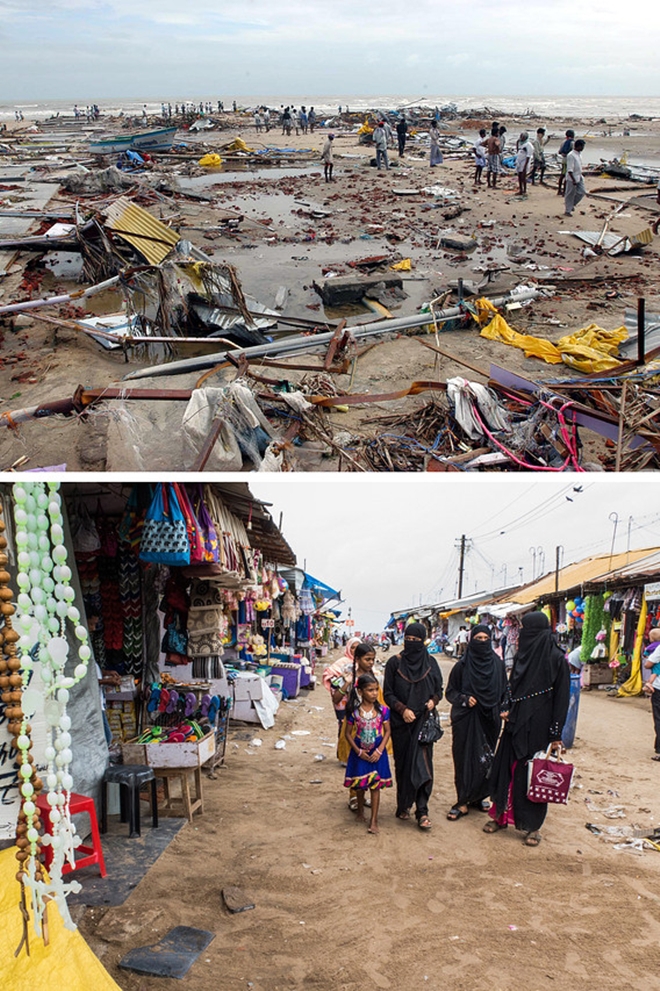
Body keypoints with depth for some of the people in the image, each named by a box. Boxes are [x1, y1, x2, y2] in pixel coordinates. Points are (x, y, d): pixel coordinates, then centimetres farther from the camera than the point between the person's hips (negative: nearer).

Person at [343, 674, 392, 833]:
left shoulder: (382, 710, -7)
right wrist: (358, 751, -10)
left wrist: (379, 750, -10)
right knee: (360, 784, 11)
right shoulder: (354, 711, -10)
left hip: (377, 752, 0)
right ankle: (360, 812, 36)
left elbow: (387, 731, -1)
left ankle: (374, 821, 6)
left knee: (375, 785, 0)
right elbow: (348, 733, -3)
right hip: (360, 752, 0)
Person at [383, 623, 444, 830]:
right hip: (401, 723, 0)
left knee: (422, 764, -7)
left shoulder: (430, 662, 4)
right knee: (403, 764, 6)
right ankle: (403, 806, 20)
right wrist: (403, 709, -15)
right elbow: (387, 693, -1)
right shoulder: (394, 663, -1)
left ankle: (422, 811, -5)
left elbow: (438, 689, 12)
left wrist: (433, 701, -9)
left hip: (423, 722, 0)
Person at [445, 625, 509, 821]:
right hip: (466, 720, -3)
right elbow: (450, 691, 1)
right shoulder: (462, 665, -3)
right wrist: (464, 699, -15)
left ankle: (478, 797, 24)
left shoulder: (498, 664, 4)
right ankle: (463, 802, 7)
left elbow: (505, 690, 13)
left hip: (489, 720, 3)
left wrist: (504, 709, -1)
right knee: (465, 759, -1)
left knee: (485, 759, 8)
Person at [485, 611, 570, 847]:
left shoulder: (556, 658, -11)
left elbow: (562, 698, -12)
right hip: (516, 725, 6)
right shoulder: (522, 655, 9)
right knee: (506, 770, 9)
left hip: (538, 728, -6)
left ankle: (532, 826, 15)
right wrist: (508, 711, 5)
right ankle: (501, 815, 22)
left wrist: (556, 735, -13)